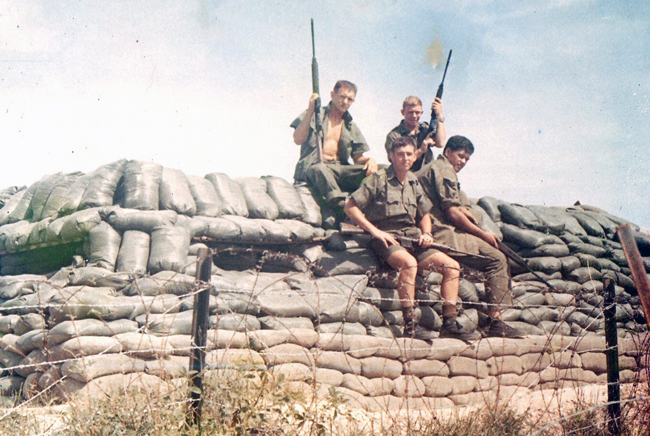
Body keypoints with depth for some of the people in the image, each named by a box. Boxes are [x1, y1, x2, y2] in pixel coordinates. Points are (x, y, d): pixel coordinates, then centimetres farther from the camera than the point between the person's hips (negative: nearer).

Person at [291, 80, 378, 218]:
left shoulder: (351, 127, 24)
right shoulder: (315, 115, 12)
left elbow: (358, 158, 18)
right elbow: (298, 140, -3)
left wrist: (369, 160, -6)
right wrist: (310, 111, -8)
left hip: (340, 168, 4)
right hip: (313, 166, -4)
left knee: (370, 171, -24)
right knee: (319, 169, -42)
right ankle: (342, 209, -55)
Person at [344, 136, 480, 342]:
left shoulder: (414, 182, 17)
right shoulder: (378, 179, -1)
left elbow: (424, 214, 29)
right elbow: (351, 207, -6)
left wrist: (427, 234, 8)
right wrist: (375, 231, -12)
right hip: (387, 238, -7)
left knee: (451, 265, -6)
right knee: (409, 263, -37)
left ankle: (449, 323, -5)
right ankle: (410, 325, -35)